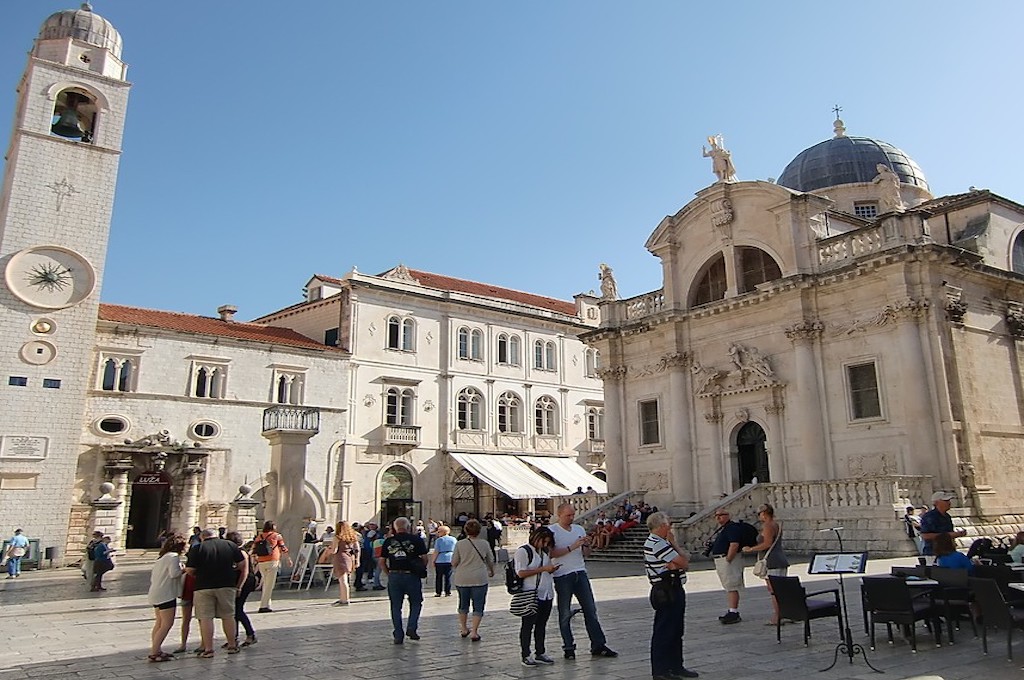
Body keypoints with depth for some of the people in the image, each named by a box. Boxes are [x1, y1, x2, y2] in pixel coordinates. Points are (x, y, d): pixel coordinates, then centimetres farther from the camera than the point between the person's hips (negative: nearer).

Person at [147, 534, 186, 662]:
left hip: (155, 593, 10)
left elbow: (152, 576, 22)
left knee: (159, 623, 15)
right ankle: (154, 653, -10)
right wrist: (183, 570, -5)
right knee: (167, 624, -8)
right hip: (166, 594, -10)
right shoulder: (173, 556, -11)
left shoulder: (161, 558, 18)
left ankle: (156, 650, 17)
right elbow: (174, 573, -23)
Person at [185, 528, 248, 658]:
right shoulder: (230, 545, 6)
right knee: (228, 616, 12)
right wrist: (239, 586, 15)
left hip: (204, 587, -2)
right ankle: (232, 646, 20)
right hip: (227, 586, 3)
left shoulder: (197, 549, -3)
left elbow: (190, 570, -5)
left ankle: (208, 649, 7)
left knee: (206, 618, 5)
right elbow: (243, 565, 7)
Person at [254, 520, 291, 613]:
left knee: (265, 584, 16)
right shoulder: (276, 536, 5)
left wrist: (254, 561, 21)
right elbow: (283, 548, 10)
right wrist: (288, 559, 20)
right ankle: (263, 606, -9)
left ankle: (267, 605, 16)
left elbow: (254, 550, 11)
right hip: (272, 562, -4)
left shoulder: (259, 536, 13)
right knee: (269, 585, -3)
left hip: (261, 563, 4)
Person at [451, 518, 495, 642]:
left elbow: (454, 562, 1)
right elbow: (490, 560, 11)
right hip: (479, 579, -1)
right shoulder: (484, 544, -1)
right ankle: (474, 632, 2)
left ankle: (463, 629, 30)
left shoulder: (460, 544, -4)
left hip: (462, 579, 1)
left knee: (463, 604, 20)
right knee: (478, 606, 7)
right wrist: (491, 571, 31)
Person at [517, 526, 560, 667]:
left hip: (547, 594, 7)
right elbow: (521, 573, -18)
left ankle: (540, 653, 22)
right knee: (528, 625, 2)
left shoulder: (545, 552, 14)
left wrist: (552, 569, 2)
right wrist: (543, 569, -19)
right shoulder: (523, 551, -10)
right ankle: (526, 655, 9)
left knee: (542, 624, 12)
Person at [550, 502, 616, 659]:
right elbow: (551, 553, -16)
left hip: (580, 573, 5)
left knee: (591, 609, 5)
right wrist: (572, 547, -20)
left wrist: (587, 545, -7)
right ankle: (568, 648, 15)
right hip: (562, 577, -5)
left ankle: (598, 646, 12)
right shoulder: (552, 531, -7)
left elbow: (586, 552, 16)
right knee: (565, 614, 4)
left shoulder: (579, 529, 11)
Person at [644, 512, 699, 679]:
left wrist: (675, 564, -15)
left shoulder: (656, 542, 15)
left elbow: (685, 559, 7)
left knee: (676, 631, 18)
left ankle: (675, 666, 28)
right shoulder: (658, 544, -20)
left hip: (673, 591, 11)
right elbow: (683, 562, -17)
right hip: (667, 593, -11)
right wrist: (674, 544, -4)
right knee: (664, 632, -2)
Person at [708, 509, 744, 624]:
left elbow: (734, 544, -23)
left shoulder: (731, 527, -14)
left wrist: (727, 560, -23)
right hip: (720, 560, 11)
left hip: (728, 560, -11)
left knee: (732, 587, -10)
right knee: (728, 588, 14)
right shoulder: (721, 528, 19)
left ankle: (734, 613, -9)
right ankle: (732, 611, 19)